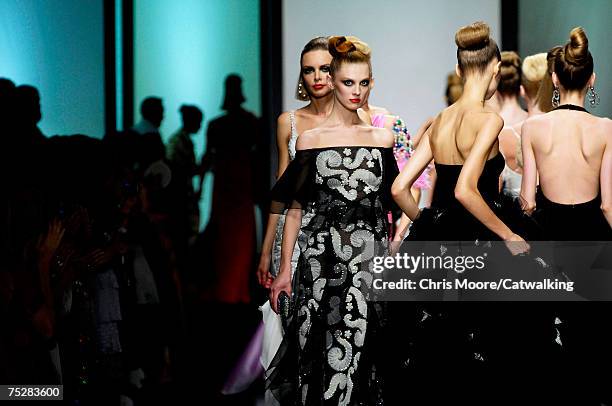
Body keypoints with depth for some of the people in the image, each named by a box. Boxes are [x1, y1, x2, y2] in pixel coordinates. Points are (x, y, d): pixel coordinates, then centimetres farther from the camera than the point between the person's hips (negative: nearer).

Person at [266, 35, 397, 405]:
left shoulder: (382, 138, 10)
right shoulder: (311, 139, 3)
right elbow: (294, 207, 4)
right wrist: (285, 269, 1)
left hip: (371, 259, 2)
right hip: (323, 259, -2)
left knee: (363, 349, -3)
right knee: (321, 351, -6)